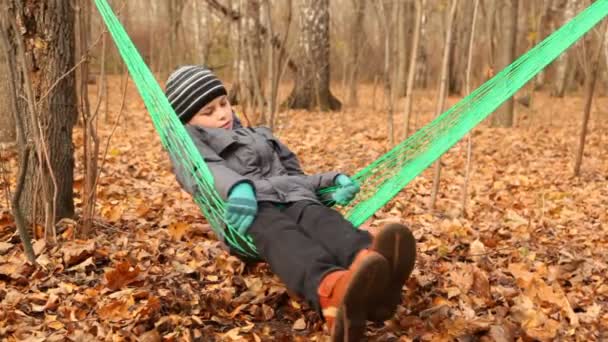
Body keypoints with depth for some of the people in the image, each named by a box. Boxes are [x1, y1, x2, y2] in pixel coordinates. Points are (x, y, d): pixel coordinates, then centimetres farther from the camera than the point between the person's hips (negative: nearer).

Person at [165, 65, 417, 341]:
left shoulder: (259, 135, 41)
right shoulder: (190, 139, 21)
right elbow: (207, 170, -3)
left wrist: (332, 180, 16)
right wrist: (238, 186, -28)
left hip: (292, 197, 5)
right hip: (250, 206, -5)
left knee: (324, 221, -32)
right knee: (280, 234, -40)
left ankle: (369, 268, -68)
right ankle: (331, 290, -74)